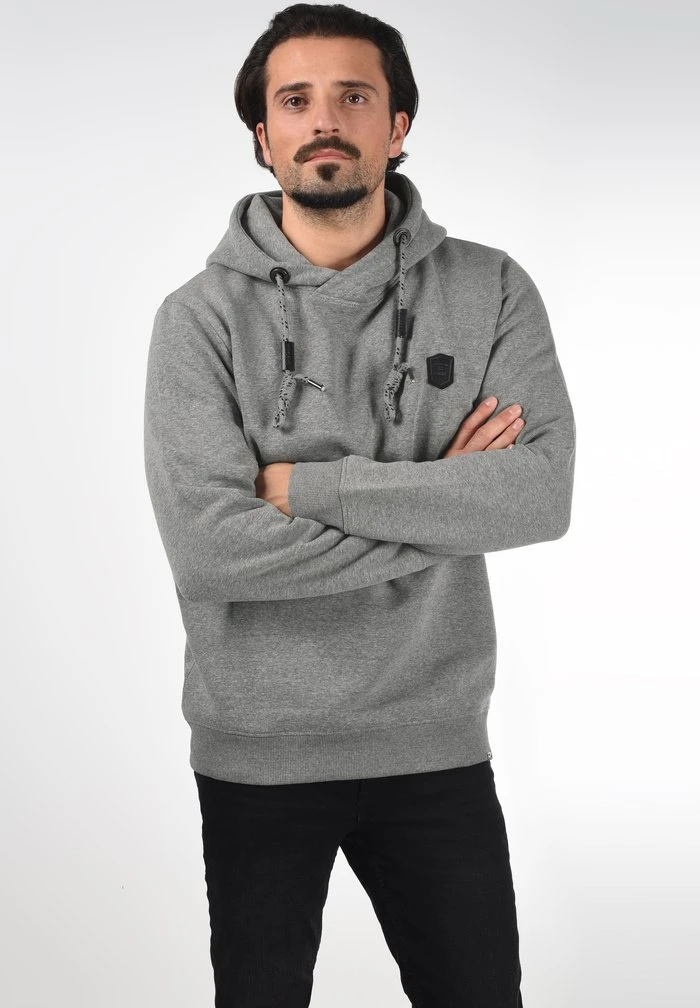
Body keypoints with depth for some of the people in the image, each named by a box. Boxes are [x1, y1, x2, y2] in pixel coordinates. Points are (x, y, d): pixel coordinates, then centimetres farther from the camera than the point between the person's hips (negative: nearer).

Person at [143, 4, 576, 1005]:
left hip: (437, 746, 1)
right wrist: (440, 505, -16)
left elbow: (542, 496, -17)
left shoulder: (490, 290, -3)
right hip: (257, 756, -1)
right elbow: (207, 548, -21)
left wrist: (307, 483, -19)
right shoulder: (203, 316, -8)